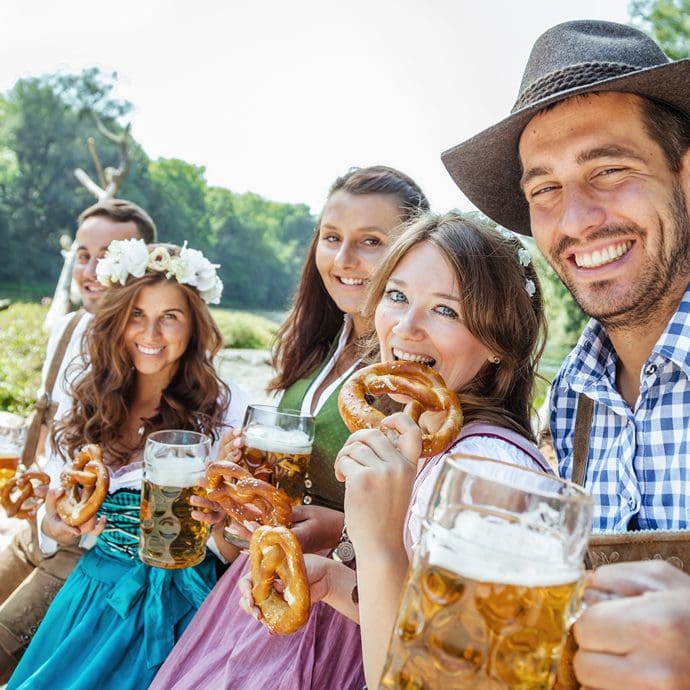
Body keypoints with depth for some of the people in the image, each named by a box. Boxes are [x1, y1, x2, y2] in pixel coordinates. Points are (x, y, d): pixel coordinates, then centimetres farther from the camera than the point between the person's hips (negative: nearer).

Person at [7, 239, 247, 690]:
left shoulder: (225, 408, -11)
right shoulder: (86, 403, 1)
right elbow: (56, 519, 9)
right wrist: (55, 525, -13)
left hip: (177, 600, -3)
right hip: (91, 593, 4)